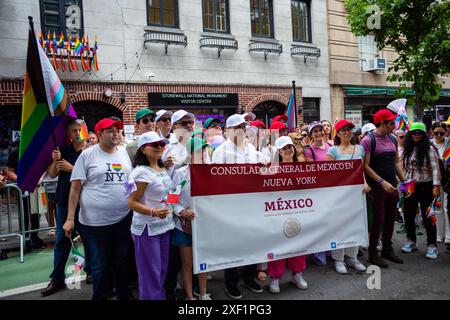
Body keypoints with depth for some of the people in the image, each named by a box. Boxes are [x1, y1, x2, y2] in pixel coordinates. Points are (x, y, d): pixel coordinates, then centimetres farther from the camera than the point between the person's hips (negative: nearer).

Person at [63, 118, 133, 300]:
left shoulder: (123, 152, 7)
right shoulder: (87, 155, -5)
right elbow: (76, 187, -5)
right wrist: (70, 218, -9)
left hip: (124, 217, 4)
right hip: (96, 221, -4)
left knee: (122, 261, 16)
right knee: (101, 265, 8)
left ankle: (124, 295, 34)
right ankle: (99, 297, 29)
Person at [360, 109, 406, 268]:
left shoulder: (392, 139, 11)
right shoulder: (368, 140, -12)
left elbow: (396, 162, 18)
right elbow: (365, 166, -17)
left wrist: (404, 180, 12)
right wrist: (382, 181, -21)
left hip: (391, 187, 7)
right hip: (377, 187, -7)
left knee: (390, 218, 13)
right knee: (378, 219, -2)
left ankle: (387, 250, 29)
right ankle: (373, 253, 13)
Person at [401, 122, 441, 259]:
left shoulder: (429, 149, -6)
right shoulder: (406, 150, 7)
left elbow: (435, 168, -10)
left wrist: (436, 186, -18)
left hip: (425, 187, -4)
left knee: (428, 216, 1)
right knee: (408, 215, 11)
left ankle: (432, 245, 12)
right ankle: (411, 241, 26)